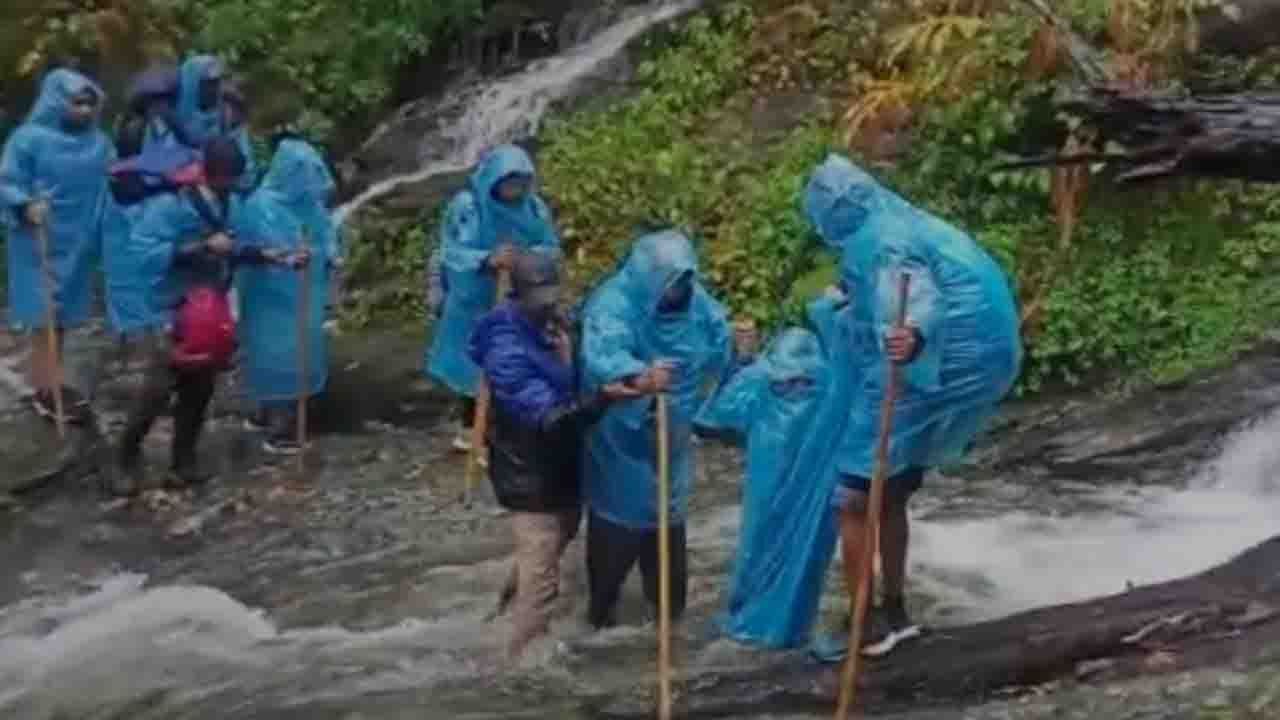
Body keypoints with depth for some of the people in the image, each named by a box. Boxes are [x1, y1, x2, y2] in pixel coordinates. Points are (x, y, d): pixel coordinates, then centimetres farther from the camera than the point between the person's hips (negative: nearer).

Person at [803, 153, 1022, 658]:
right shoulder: (910, 225, 15)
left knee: (853, 499, 2)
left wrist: (913, 337, -57)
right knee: (890, 497, 23)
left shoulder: (878, 241, -16)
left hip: (920, 382, -10)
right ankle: (895, 612, 32)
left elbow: (914, 292, -37)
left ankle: (864, 626, 5)